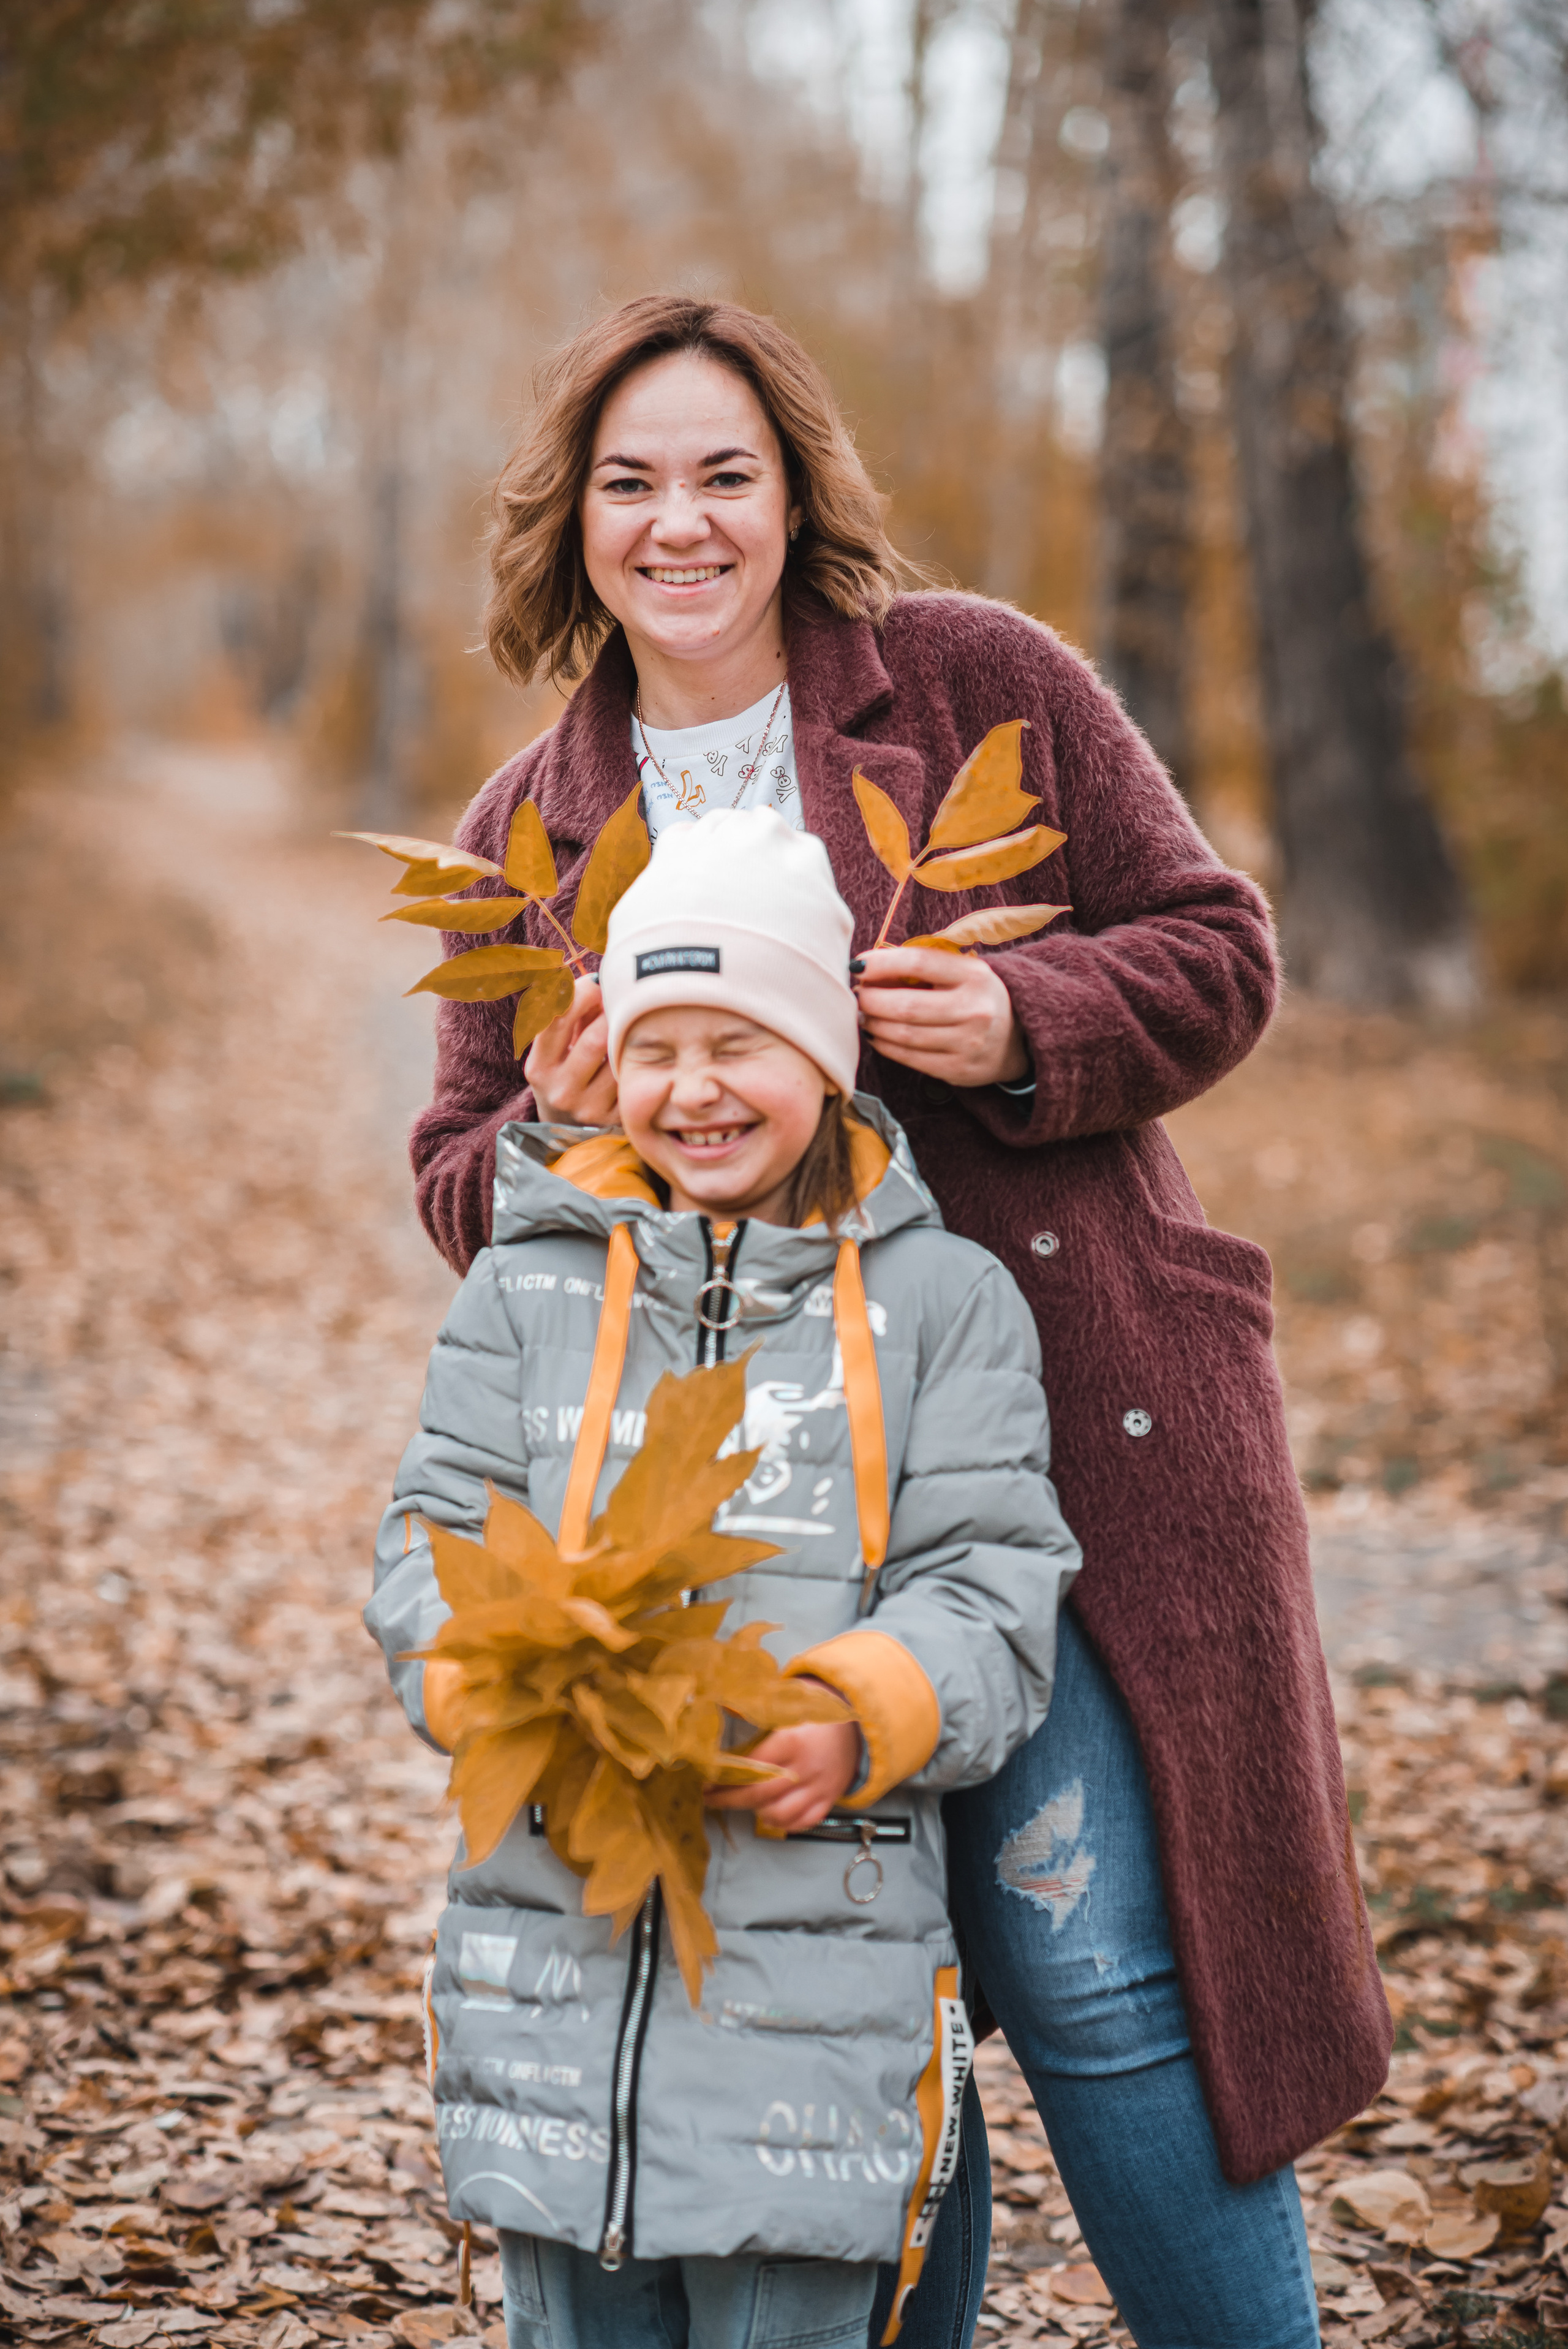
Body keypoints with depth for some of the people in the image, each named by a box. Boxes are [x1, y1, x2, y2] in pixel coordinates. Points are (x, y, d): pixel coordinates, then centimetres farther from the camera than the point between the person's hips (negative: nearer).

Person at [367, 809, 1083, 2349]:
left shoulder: (941, 1300, 3)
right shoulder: (531, 1286, 8)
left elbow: (991, 1597, -2)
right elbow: (435, 1542, 4)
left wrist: (853, 1726, -21)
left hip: (821, 1941, -2)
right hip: (558, 1920, 2)